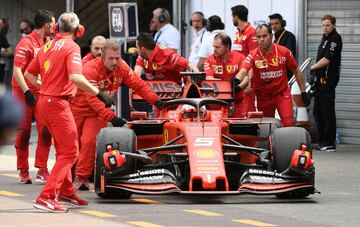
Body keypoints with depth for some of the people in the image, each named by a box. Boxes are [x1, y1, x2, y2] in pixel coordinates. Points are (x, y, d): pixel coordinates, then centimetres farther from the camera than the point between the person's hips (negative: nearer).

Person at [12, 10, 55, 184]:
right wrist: (26, 92, -24)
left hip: (41, 92, 6)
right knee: (24, 132, 2)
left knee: (45, 130, -7)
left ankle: (42, 170, -3)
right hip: (24, 93, -6)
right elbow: (17, 70, -19)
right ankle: (23, 172, 11)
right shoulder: (26, 43, -12)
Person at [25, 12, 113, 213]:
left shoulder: (47, 46, 12)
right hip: (58, 103, -9)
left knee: (63, 150, 22)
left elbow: (29, 74, 19)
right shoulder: (72, 47, -12)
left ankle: (66, 192, 32)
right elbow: (75, 77, -27)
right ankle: (46, 197, -13)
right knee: (70, 153, -6)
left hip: (45, 100, 9)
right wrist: (98, 93, -20)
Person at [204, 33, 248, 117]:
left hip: (237, 102, -1)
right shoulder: (210, 60, 2)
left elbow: (245, 78, -10)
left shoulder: (240, 58, -2)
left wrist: (238, 87, -31)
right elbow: (209, 79, -12)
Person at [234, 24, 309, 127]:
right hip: (263, 97, 1)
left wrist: (303, 92, 4)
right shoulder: (253, 55, -10)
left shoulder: (284, 52, -7)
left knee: (288, 124, -14)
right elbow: (243, 71, -27)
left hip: (282, 93, -1)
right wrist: (236, 80, -50)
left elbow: (297, 71, 4)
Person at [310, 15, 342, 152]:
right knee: (318, 112, 12)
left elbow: (326, 60, -16)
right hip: (321, 79, 10)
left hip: (328, 79, -10)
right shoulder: (325, 37, 18)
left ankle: (330, 144, -9)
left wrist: (312, 68, -4)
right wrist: (315, 74, 13)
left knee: (327, 111, -9)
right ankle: (322, 142, 18)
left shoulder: (335, 39, -12)